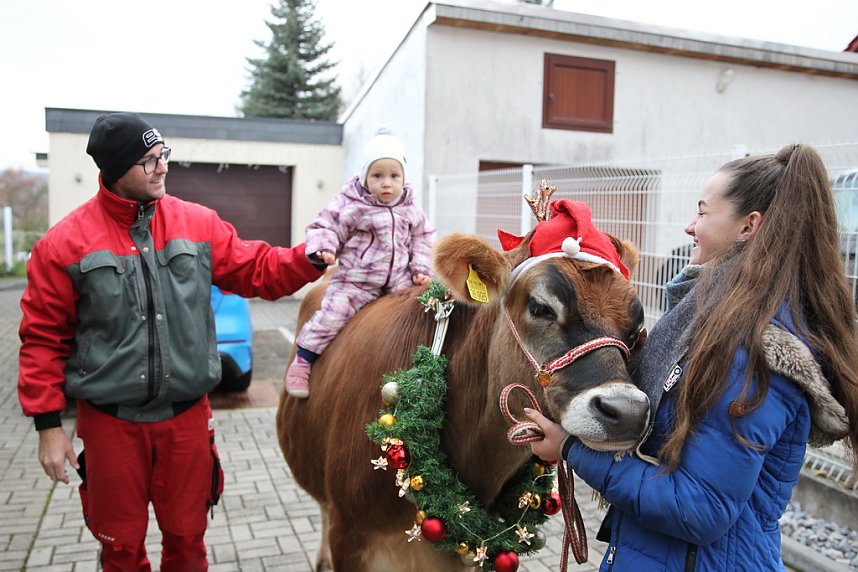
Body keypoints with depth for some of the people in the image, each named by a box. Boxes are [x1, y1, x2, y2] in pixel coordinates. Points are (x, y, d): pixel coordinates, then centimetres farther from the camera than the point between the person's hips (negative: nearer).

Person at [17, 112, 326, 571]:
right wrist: (48, 424, -3)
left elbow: (256, 270, 4)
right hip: (110, 421, -1)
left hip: (187, 414, 2)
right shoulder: (66, 242, -6)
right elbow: (43, 338, -2)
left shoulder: (198, 223, 0)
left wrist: (316, 257, -12)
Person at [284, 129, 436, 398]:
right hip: (355, 280, -4)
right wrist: (324, 249, -25)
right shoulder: (350, 205, -8)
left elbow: (422, 240, 14)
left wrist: (421, 269, 2)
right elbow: (325, 228, -5)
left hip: (399, 280, 4)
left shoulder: (411, 210, 6)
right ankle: (302, 361, 2)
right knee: (334, 311, -14)